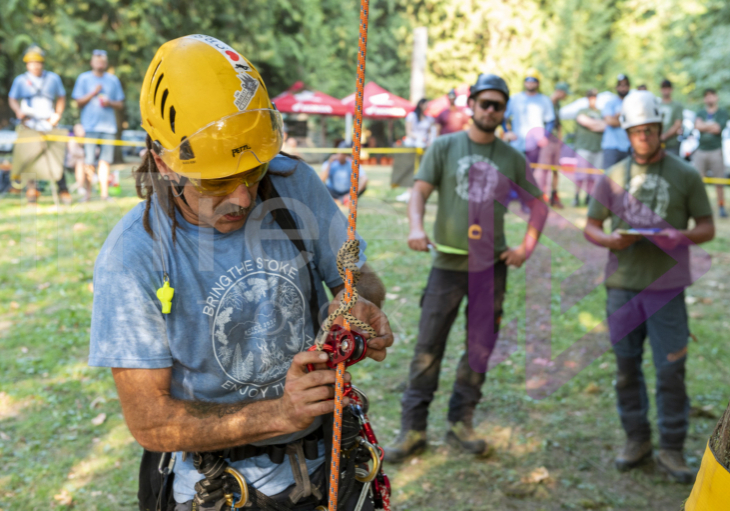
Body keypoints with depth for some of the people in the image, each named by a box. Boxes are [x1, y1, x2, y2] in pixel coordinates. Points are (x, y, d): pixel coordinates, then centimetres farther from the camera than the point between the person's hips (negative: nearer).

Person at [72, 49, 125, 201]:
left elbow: (121, 104, 16)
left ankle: (104, 193, -4)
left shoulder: (113, 80, 16)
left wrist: (110, 103, -4)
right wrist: (93, 93, -8)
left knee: (105, 161, -5)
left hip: (108, 126, 2)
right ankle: (87, 193, -3)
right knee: (88, 162, -8)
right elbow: (79, 103, 5)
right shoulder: (83, 78, 10)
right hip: (89, 126, -2)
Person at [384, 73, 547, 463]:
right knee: (428, 348, -3)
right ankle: (413, 428, 5)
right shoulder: (444, 147, 3)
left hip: (492, 266, 3)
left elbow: (538, 205, 17)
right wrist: (416, 227, -24)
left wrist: (526, 247, 4)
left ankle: (460, 423, 21)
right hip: (448, 263, -2)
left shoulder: (512, 159, 9)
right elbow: (420, 192, -5)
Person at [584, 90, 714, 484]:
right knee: (626, 366, 9)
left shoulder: (685, 175, 3)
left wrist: (682, 236, -16)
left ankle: (671, 450, 12)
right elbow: (591, 226, 12)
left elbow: (707, 227, 5)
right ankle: (636, 439, 25)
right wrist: (609, 240, -10)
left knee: (671, 370, -1)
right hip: (622, 285, 2)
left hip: (667, 286, -2)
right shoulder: (612, 177, 7)